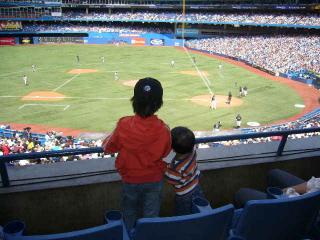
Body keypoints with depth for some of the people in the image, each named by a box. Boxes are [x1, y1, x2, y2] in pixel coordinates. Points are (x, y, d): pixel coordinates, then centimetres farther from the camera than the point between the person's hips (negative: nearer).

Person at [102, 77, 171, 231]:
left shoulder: (124, 126, -27)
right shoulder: (163, 130, -24)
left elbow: (108, 148, -11)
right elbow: (165, 153, -5)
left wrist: (112, 136, 5)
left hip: (130, 179, 1)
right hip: (154, 180, 0)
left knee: (130, 215, 27)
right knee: (151, 218, 21)